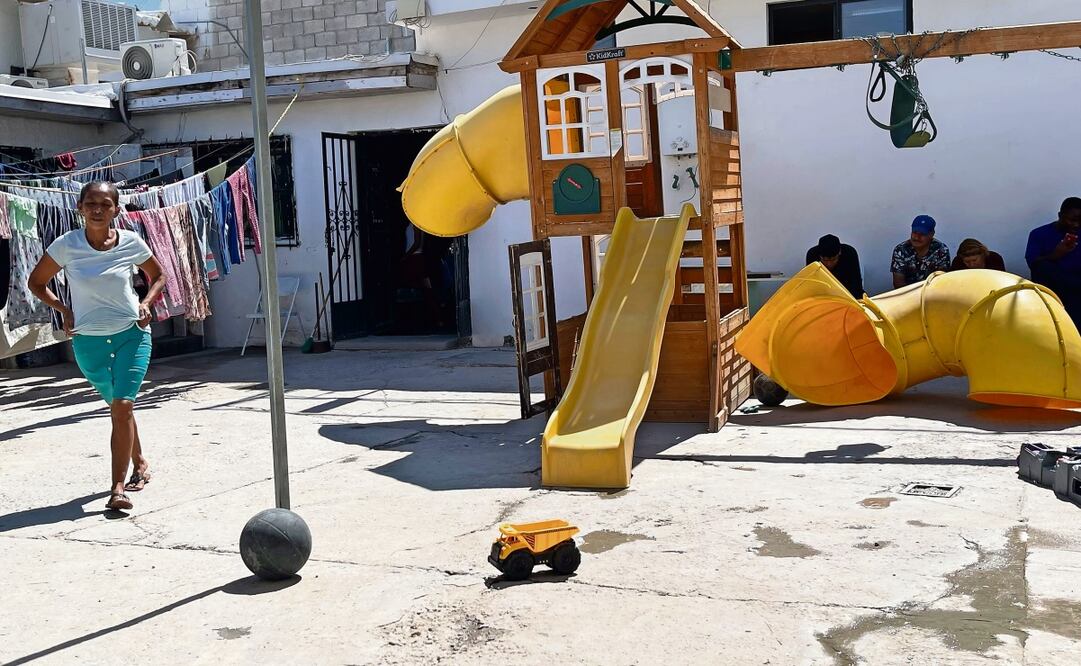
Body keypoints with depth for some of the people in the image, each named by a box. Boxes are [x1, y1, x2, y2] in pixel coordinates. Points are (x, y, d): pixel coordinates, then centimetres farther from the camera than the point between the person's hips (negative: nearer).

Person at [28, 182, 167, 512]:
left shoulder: (131, 243, -8)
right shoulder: (67, 245, -9)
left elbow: (158, 276, 11)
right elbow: (36, 282, 5)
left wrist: (145, 303, -5)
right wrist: (62, 309, -7)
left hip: (131, 334, -1)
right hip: (89, 341, 2)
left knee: (123, 405, -13)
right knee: (118, 406, 17)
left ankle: (118, 488, -11)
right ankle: (139, 463, 38)